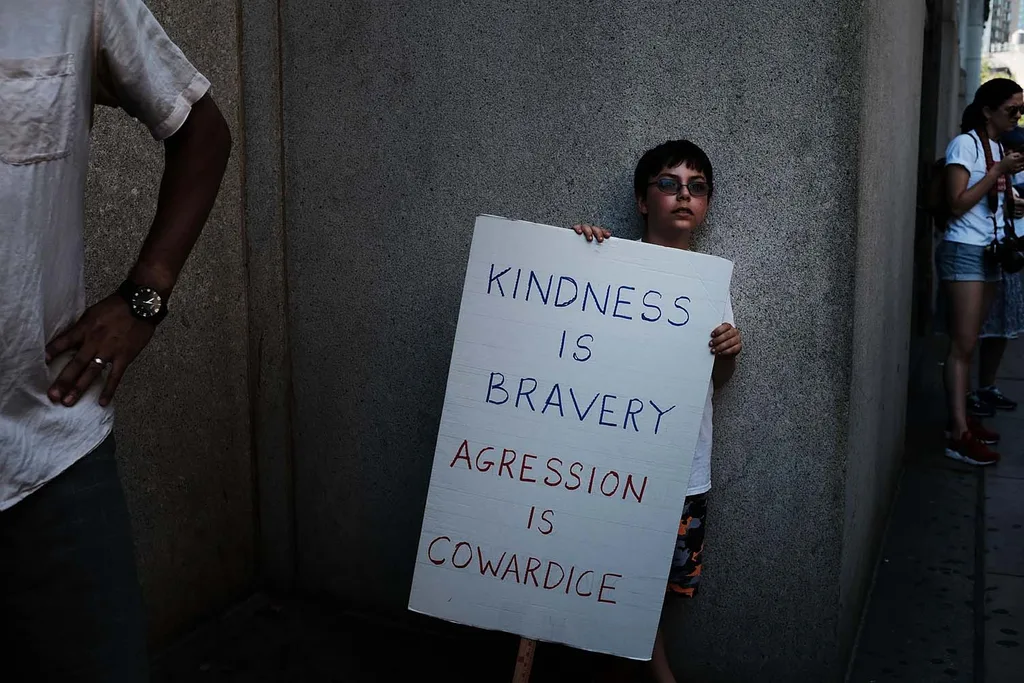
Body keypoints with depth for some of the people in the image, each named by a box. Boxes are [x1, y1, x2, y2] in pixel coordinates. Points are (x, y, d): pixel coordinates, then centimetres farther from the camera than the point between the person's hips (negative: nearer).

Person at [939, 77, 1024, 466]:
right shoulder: (966, 144, -10)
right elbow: (958, 204, -18)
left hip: (990, 253, 8)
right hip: (965, 252, -8)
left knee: (968, 343, 9)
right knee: (962, 345, -9)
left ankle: (961, 417, 13)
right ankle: (958, 436, -8)